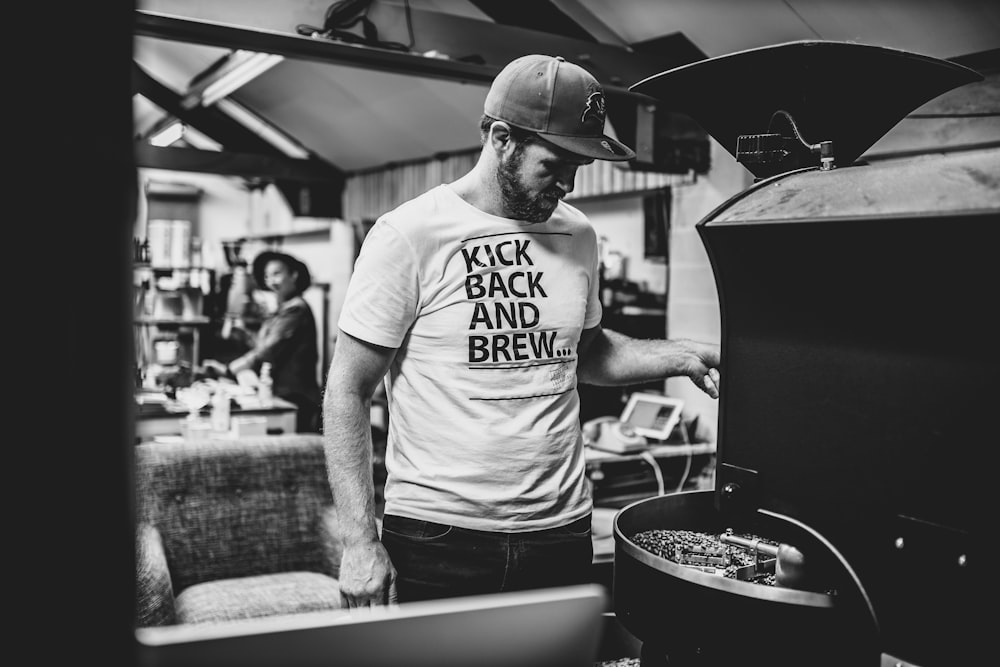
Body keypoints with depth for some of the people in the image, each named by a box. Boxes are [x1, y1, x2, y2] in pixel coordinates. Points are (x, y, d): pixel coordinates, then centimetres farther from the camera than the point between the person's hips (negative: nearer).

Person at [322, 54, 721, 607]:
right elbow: (347, 392, -8)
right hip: (436, 539, -4)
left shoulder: (578, 236, 6)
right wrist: (360, 542, -13)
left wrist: (679, 357, 4)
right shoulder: (408, 234, -11)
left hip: (562, 534, 5)